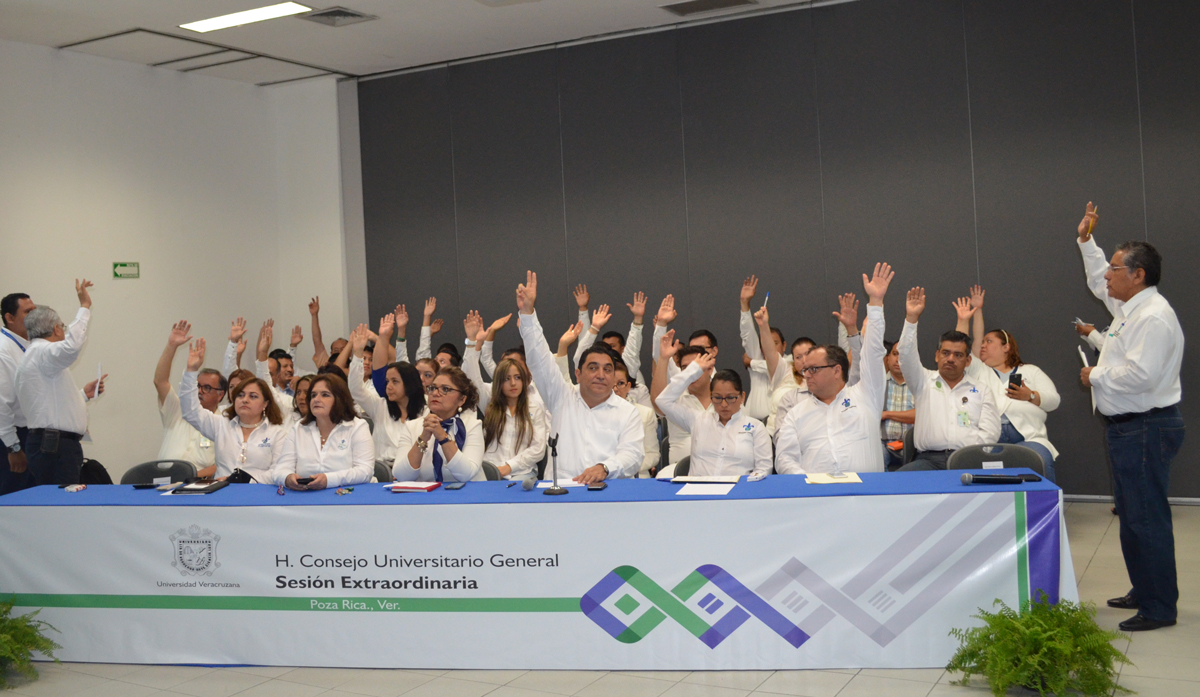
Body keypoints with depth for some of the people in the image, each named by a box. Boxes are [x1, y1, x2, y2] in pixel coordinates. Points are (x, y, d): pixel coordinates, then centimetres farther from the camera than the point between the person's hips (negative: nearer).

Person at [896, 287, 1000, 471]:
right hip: (929, 459, 1)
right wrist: (911, 318, -10)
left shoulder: (981, 389, 18)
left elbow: (990, 431, 8)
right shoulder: (924, 381, 18)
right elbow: (907, 356, 0)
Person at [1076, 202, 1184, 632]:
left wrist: (1096, 377, -13)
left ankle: (1159, 608, 0)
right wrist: (1086, 241, 33)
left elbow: (1140, 375, -28)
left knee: (1146, 517, -7)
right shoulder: (1129, 307, 13)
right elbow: (1099, 283, 34)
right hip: (1127, 428, 11)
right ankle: (1144, 592, 28)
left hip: (1146, 429, -11)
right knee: (1132, 515, 17)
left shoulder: (1154, 317, -19)